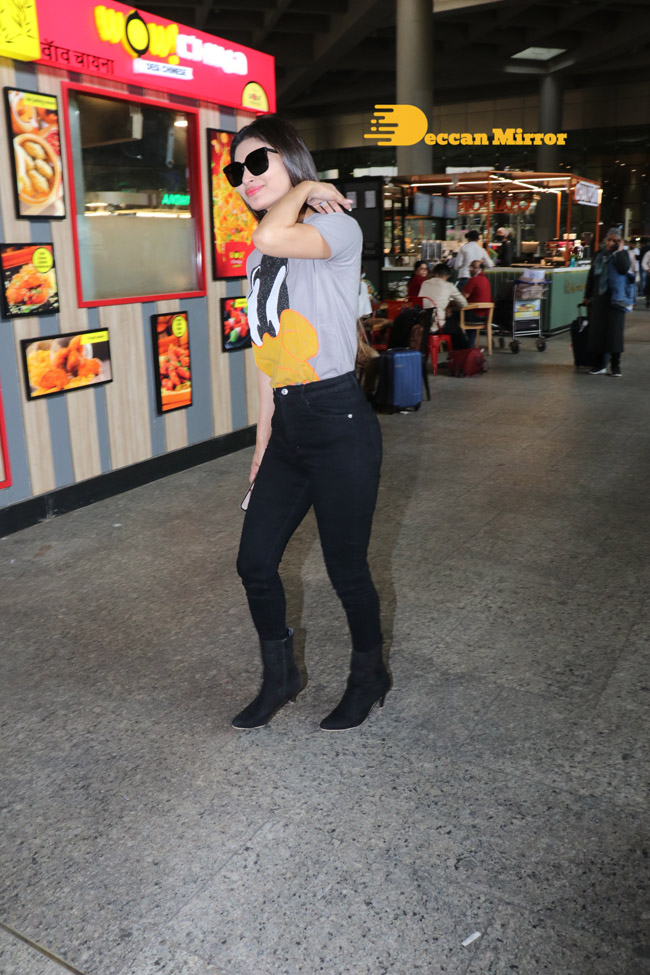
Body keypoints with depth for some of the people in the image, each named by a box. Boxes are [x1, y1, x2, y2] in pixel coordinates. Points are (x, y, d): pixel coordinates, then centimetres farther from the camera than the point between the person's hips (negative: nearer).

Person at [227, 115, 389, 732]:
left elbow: (272, 237, -31)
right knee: (254, 562, 11)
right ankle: (280, 679, 34)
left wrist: (304, 188, -11)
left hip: (339, 424, -8)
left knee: (346, 568, 5)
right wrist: (263, 440, 18)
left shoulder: (338, 228, -8)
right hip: (288, 426, 8)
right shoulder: (257, 259, 15)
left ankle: (369, 678, 32)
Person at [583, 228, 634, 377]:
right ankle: (599, 364, 8)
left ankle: (615, 365, 3)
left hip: (616, 298, -3)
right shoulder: (599, 255, 11)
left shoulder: (623, 254, 3)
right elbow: (591, 276, 16)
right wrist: (587, 296, 15)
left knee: (615, 330, -4)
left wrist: (619, 251, -12)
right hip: (598, 298, 3)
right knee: (597, 330, 1)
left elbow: (624, 268, -17)